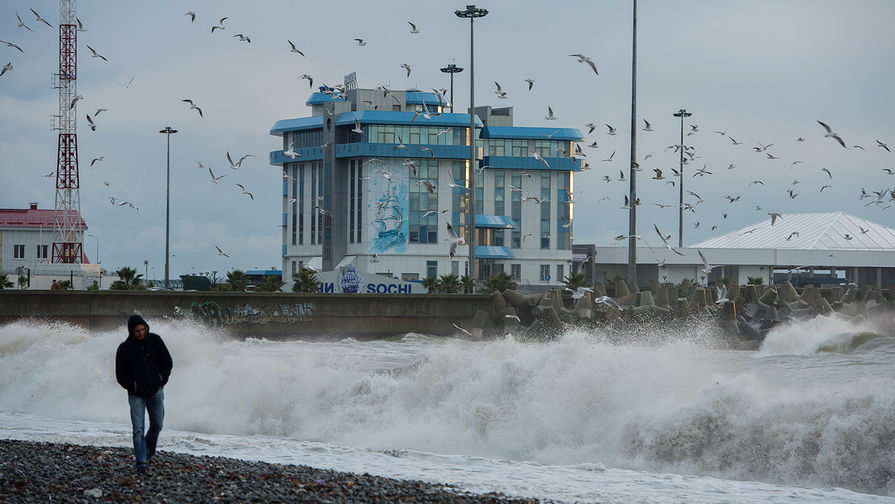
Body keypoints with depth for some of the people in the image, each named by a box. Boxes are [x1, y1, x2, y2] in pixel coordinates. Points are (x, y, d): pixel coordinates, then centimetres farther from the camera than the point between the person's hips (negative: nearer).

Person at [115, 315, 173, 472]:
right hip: (136, 394, -3)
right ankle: (141, 462, -14)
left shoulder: (155, 341, 0)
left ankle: (148, 451, 35)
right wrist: (132, 387, -14)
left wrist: (161, 379, -4)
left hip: (156, 392, 3)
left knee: (157, 425, 8)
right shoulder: (124, 349, -6)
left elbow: (167, 362, 7)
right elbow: (120, 374, -1)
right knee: (138, 428, -12)